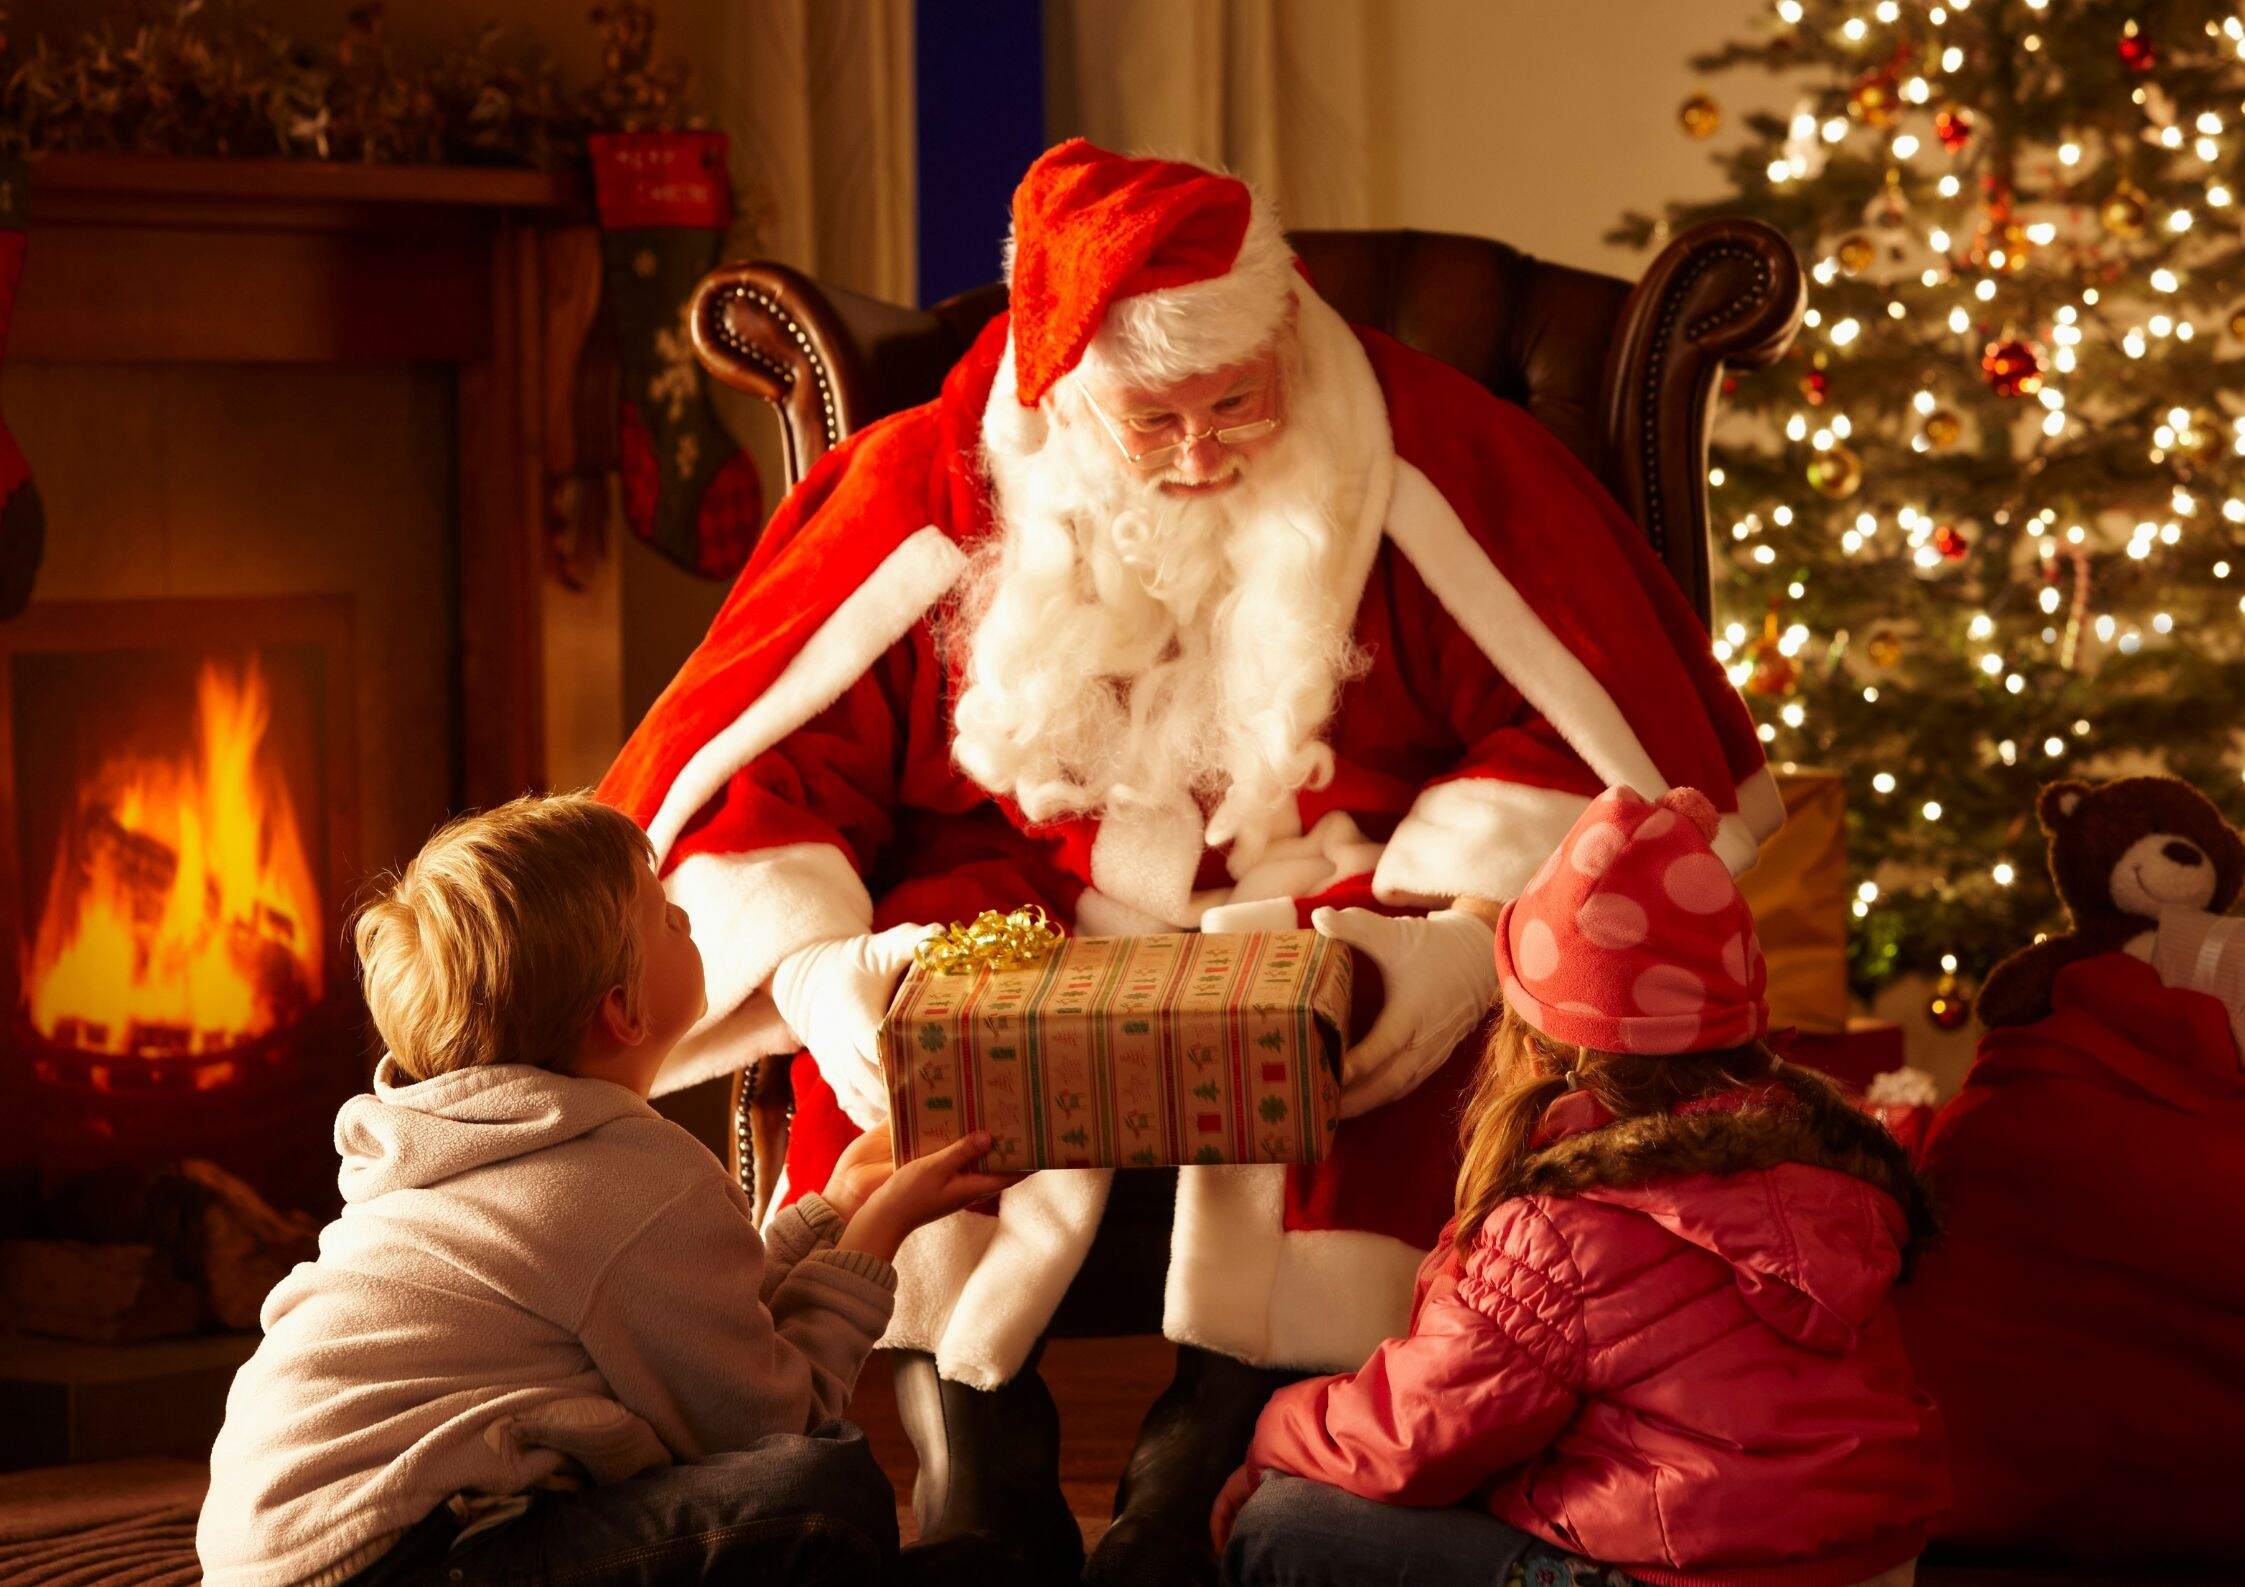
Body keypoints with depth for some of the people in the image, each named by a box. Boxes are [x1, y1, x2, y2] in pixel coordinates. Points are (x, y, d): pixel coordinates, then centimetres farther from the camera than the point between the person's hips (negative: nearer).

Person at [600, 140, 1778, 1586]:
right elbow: (727, 777, -1)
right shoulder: (937, 495, -2)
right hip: (1025, 913, 1)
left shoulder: (1408, 462, -4)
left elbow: (1589, 730, -3)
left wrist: (1463, 929, -20)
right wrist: (816, 967, -20)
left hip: (1317, 901, -1)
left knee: (1350, 1038, -34)